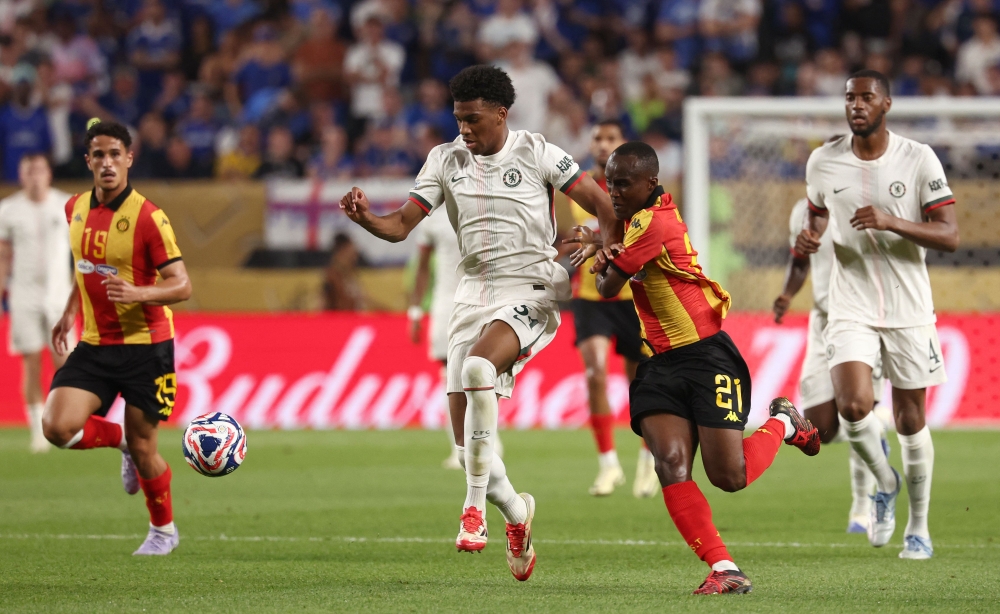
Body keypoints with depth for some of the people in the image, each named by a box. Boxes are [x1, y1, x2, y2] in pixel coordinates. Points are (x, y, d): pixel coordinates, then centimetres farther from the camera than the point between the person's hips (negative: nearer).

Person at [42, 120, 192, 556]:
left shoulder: (147, 217, -15)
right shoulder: (76, 209, 4)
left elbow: (181, 286, -14)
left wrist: (138, 293, -31)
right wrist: (69, 313, 19)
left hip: (145, 345, -5)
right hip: (94, 345, 5)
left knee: (142, 448, 1)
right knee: (57, 427, -13)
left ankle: (163, 529, 27)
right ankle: (120, 440, 20)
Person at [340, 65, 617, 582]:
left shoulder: (537, 154, -4)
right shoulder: (445, 160, 7)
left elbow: (602, 204, -1)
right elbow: (401, 225, 3)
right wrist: (365, 218, -17)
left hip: (530, 291, -5)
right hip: (474, 292, 5)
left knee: (478, 367, -34)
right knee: (465, 433, -1)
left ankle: (475, 506, -27)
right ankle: (514, 511, 26)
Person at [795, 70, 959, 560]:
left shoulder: (919, 160, -7)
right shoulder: (824, 162, 1)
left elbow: (950, 236, -9)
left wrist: (892, 222, -23)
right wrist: (809, 236, -3)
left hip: (910, 310, -1)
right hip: (851, 308, 1)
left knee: (911, 419, 5)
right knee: (853, 407, -19)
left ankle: (918, 528, 21)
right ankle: (885, 482, 11)